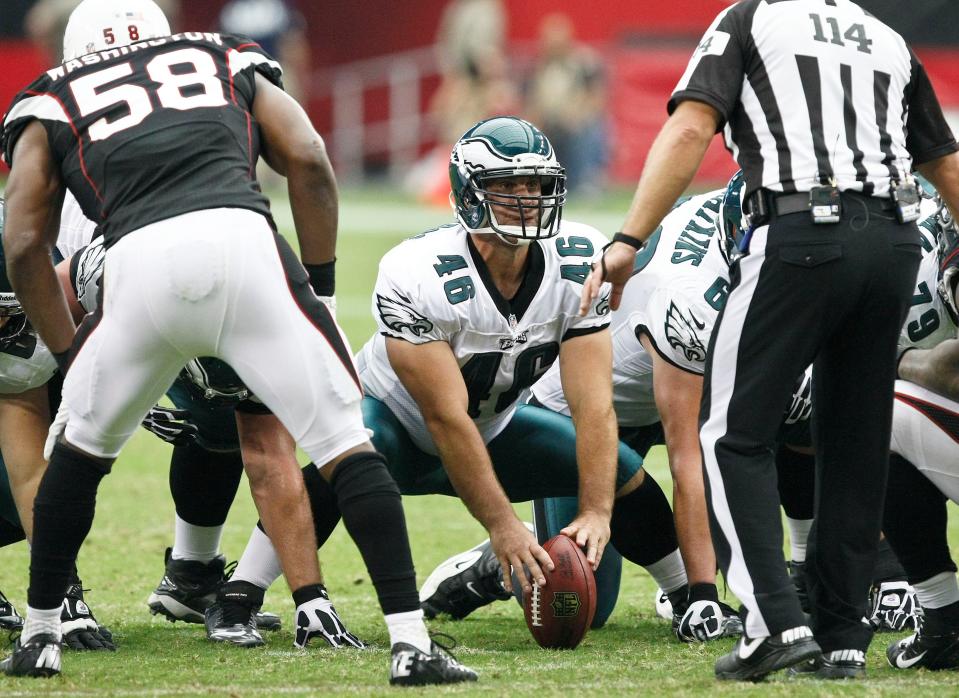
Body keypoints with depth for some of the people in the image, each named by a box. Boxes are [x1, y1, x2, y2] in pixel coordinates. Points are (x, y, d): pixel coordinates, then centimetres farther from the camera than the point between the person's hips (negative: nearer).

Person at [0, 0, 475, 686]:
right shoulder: (230, 66, 32)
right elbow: (310, 162, 17)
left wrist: (69, 355, 28)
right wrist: (320, 283, 22)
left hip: (140, 264, 0)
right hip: (244, 242, 0)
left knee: (80, 447, 24)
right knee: (346, 445, 5)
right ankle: (412, 643, -3)